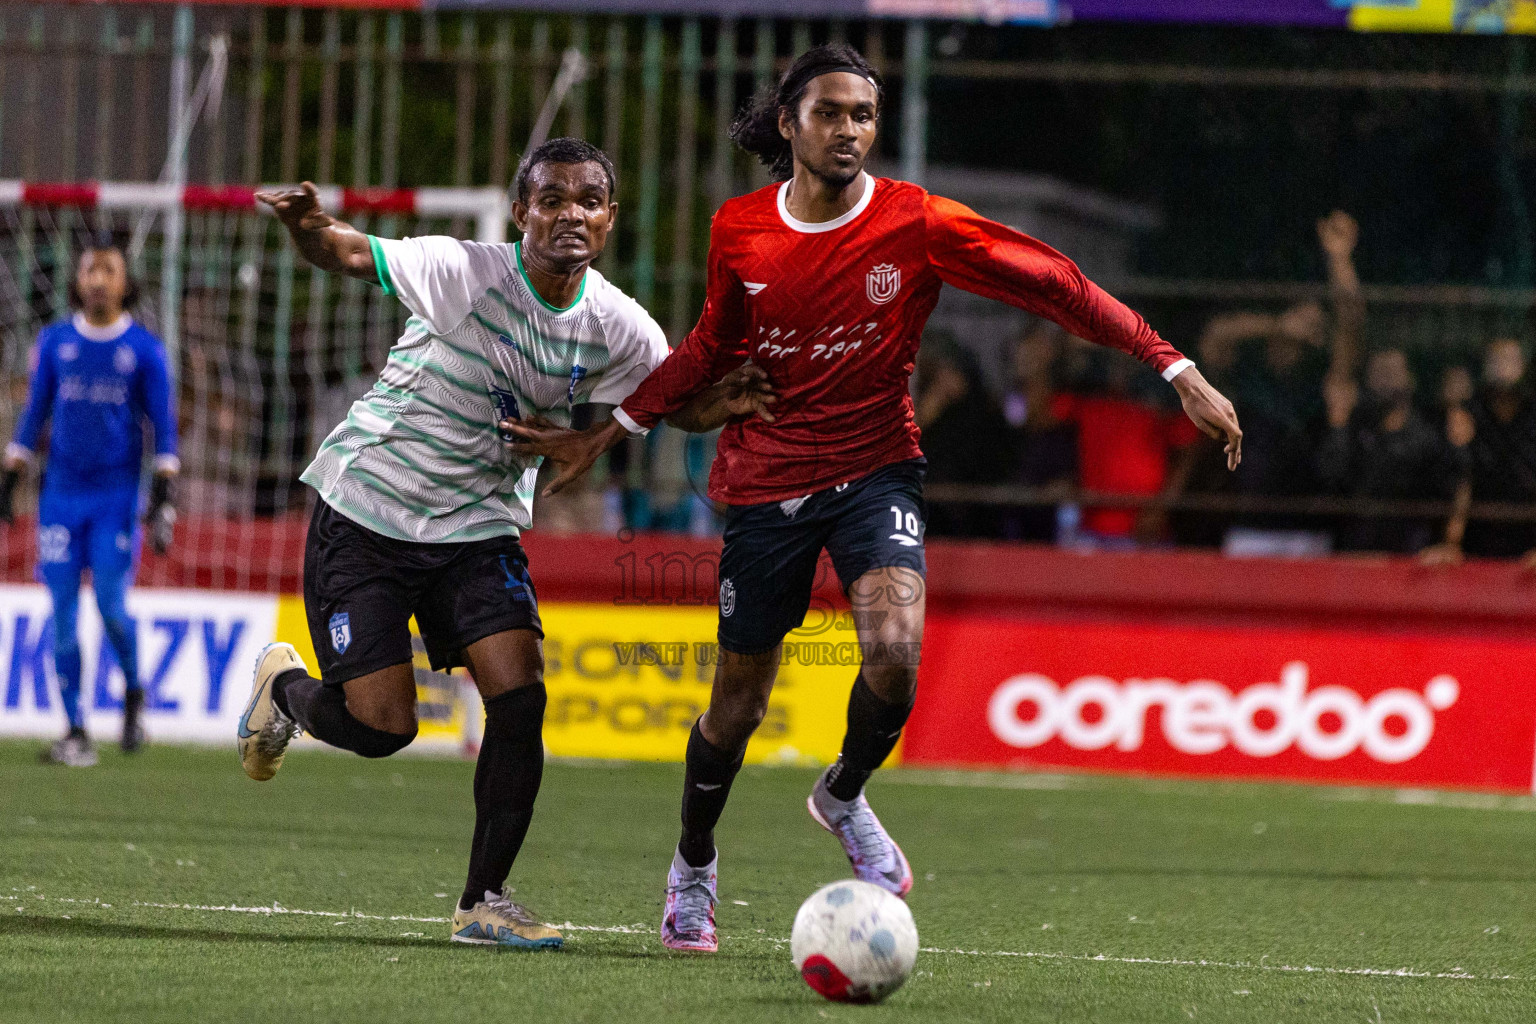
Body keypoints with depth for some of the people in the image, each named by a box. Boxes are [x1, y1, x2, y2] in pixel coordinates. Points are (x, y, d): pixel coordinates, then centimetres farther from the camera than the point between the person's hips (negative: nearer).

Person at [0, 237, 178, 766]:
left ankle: (133, 692, 17)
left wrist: (163, 499, -9)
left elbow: (163, 427, 0)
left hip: (117, 496, -2)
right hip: (61, 493, 2)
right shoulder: (54, 341, 7)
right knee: (64, 614, -3)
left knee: (111, 605, -12)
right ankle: (76, 733, 1)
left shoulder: (145, 349, 0)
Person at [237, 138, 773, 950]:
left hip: (480, 525, 4)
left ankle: (482, 902, -4)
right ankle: (282, 687, 30)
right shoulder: (466, 273, -22)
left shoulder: (616, 328, -7)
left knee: (520, 697, -15)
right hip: (365, 512, -4)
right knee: (381, 726, -6)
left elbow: (682, 400, 8)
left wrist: (729, 402, -16)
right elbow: (346, 254, -23)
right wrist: (309, 228, -48)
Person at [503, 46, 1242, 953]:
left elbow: (1054, 285, -12)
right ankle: (694, 868, 36)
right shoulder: (739, 232, -4)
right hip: (765, 480, 1)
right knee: (738, 703, 7)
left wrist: (1177, 370, -17)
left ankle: (845, 796, 7)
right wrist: (610, 433, 12)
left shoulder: (915, 224, -12)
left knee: (895, 651, -27)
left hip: (875, 470, -1)